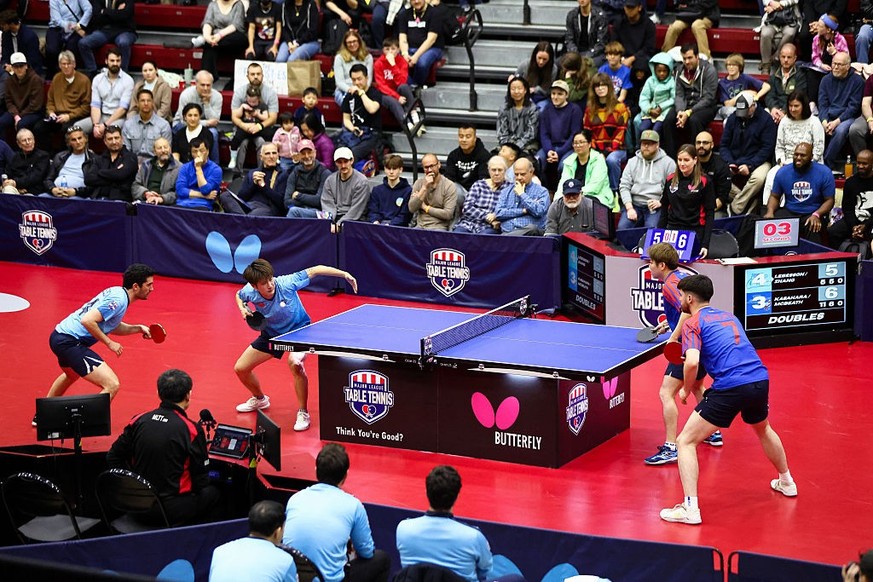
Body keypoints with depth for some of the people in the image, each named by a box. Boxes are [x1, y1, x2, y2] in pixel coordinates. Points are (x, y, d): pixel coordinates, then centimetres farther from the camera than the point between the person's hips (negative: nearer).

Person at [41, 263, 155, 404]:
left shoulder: (117, 292, 10)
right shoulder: (119, 300, -19)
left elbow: (111, 326, 21)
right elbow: (88, 321, -27)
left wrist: (138, 328, 9)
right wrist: (109, 343, -18)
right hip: (70, 342, -11)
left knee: (71, 375, 41)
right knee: (112, 385, -21)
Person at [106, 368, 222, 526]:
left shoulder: (138, 421, -2)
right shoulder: (191, 430, -14)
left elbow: (112, 458, 6)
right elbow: (201, 480, -8)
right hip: (172, 511, -5)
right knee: (213, 493, 23)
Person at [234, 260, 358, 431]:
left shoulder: (286, 283, -33)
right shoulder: (250, 292, -23)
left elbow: (315, 270, -27)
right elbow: (238, 295, 4)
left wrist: (345, 274, -34)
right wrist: (243, 309, -17)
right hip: (272, 333, 5)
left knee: (295, 363, -36)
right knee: (240, 368, 6)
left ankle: (303, 413, -20)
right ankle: (259, 399, 40)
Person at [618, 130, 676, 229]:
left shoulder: (668, 163, 6)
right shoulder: (632, 162, 16)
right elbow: (624, 186, 9)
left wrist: (661, 202, -14)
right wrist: (629, 208, -5)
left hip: (655, 207, -3)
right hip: (634, 204, 3)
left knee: (651, 228, -31)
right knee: (622, 227, -23)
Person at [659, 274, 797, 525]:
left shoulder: (692, 323, 2)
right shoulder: (729, 317, 23)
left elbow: (692, 362, -15)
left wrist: (686, 389, 3)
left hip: (729, 388, -7)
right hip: (760, 380, 7)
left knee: (686, 441, 0)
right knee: (763, 429, 38)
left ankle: (690, 508, -13)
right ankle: (786, 482, 55)